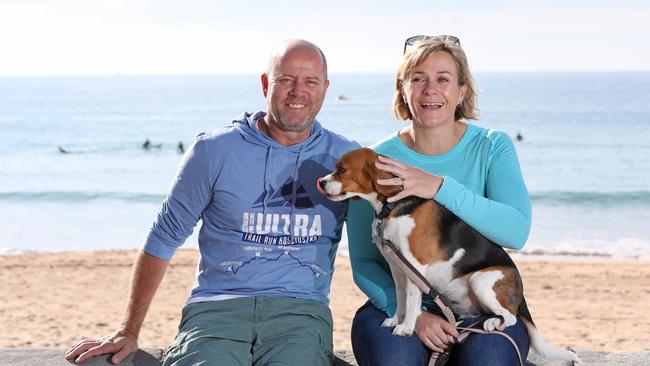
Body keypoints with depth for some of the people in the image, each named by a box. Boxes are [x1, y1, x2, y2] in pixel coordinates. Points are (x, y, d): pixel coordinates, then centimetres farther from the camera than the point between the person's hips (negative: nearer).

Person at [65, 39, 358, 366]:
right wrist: (128, 332, 8)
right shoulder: (214, 151, 5)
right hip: (216, 306, 0)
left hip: (300, 311, 1)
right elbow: (163, 238, 9)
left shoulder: (347, 158, 9)